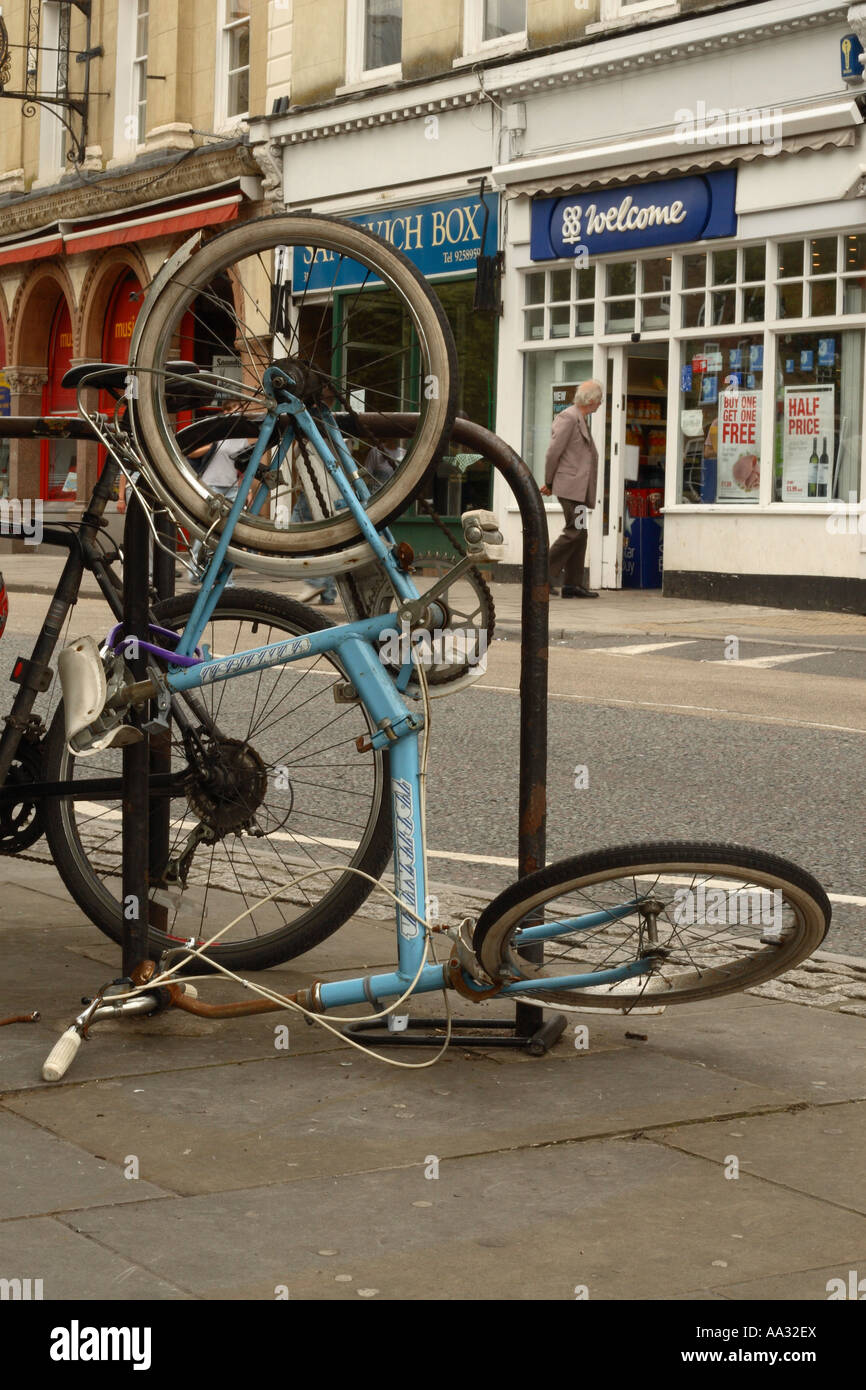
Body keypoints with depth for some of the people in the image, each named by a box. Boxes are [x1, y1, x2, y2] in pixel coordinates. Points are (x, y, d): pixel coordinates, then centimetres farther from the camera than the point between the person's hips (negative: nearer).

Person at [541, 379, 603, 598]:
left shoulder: (581, 420, 20)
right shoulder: (568, 418, -10)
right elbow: (554, 452, -14)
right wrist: (549, 483, -6)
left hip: (579, 488, 10)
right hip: (570, 486, -10)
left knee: (579, 533, 7)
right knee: (574, 531, -15)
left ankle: (572, 585, 8)